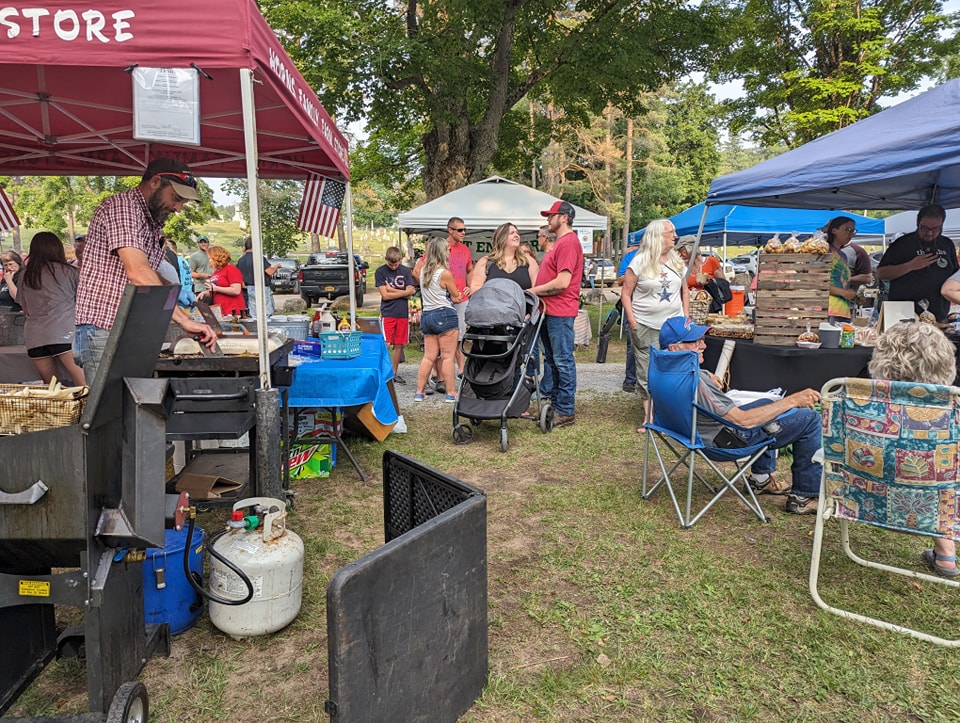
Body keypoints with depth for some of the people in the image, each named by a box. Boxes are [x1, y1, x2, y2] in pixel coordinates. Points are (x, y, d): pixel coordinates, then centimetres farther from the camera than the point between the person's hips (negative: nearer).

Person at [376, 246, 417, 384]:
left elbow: (409, 295, -1)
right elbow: (385, 295, -9)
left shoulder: (406, 271, 7)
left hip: (403, 313, 3)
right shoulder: (380, 272, -1)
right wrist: (405, 292, -6)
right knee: (387, 345, -9)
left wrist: (391, 289, -8)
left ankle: (395, 373, 19)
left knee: (399, 345, 8)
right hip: (387, 313, -3)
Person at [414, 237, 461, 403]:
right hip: (445, 315, -7)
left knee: (429, 357, 11)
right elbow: (456, 297, -2)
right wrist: (454, 297, 18)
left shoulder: (423, 271, 10)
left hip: (426, 315, 7)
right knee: (448, 357, -1)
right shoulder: (445, 273, -12)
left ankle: (419, 392, 13)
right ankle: (452, 393, 4)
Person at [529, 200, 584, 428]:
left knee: (563, 361, -4)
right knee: (551, 360, 16)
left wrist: (535, 291, -11)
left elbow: (562, 282, -21)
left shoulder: (568, 242, -14)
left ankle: (566, 411, 3)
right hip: (549, 311, 11)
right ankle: (554, 404, 25)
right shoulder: (559, 242, 18)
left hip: (560, 312, -11)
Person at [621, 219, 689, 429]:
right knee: (646, 372, 1)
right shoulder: (640, 262, -4)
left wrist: (686, 317, 10)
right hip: (645, 326, -4)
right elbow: (626, 293, -3)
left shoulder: (676, 261, 10)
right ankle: (648, 416, 10)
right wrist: (632, 322, -10)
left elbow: (685, 290, 19)